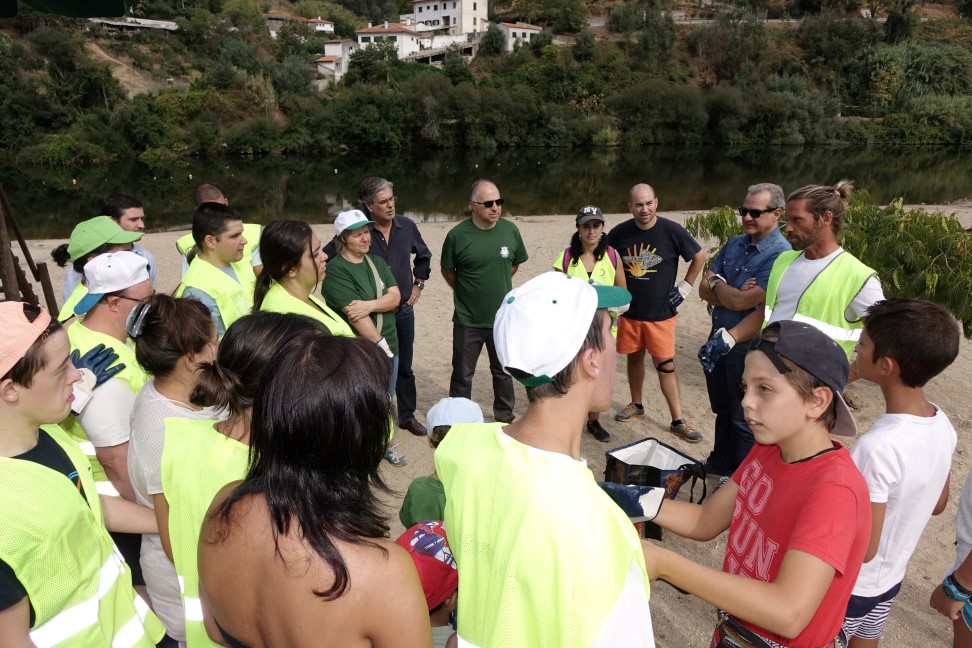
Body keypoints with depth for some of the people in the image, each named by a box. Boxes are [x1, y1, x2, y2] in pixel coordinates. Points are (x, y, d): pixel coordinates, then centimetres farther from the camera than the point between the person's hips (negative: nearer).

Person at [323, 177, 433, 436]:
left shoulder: (406, 226, -2)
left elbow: (424, 256, 17)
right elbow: (326, 259, -9)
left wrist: (418, 284, 11)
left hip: (404, 310, 4)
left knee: (404, 367, 16)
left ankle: (407, 415, 32)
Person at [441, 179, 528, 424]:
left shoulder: (510, 230, -6)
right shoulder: (458, 235, -14)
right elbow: (447, 271, 1)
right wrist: (466, 292, 8)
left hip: (503, 317, 3)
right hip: (467, 319, -2)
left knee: (503, 371, 18)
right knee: (462, 375, 10)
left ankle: (505, 419, 36)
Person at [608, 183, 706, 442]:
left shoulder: (672, 231, -11)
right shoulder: (619, 233, -5)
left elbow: (699, 256, 2)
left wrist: (684, 288, 0)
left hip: (661, 313, -3)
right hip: (629, 311, 3)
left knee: (665, 364, -2)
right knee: (634, 358, 15)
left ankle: (678, 421, 7)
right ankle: (636, 405, 34)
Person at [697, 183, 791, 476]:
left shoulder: (779, 255, -20)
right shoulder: (734, 244, 4)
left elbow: (741, 302, -25)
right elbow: (704, 289, 0)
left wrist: (717, 283, -6)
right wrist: (733, 293, -19)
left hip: (748, 345, -7)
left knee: (744, 418, 9)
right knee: (722, 409, 23)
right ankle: (720, 463, 41)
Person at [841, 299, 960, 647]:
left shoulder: (877, 446, -34)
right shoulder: (942, 424, -10)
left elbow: (863, 548, -26)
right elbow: (937, 504, 6)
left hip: (848, 585, -7)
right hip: (889, 578, 7)